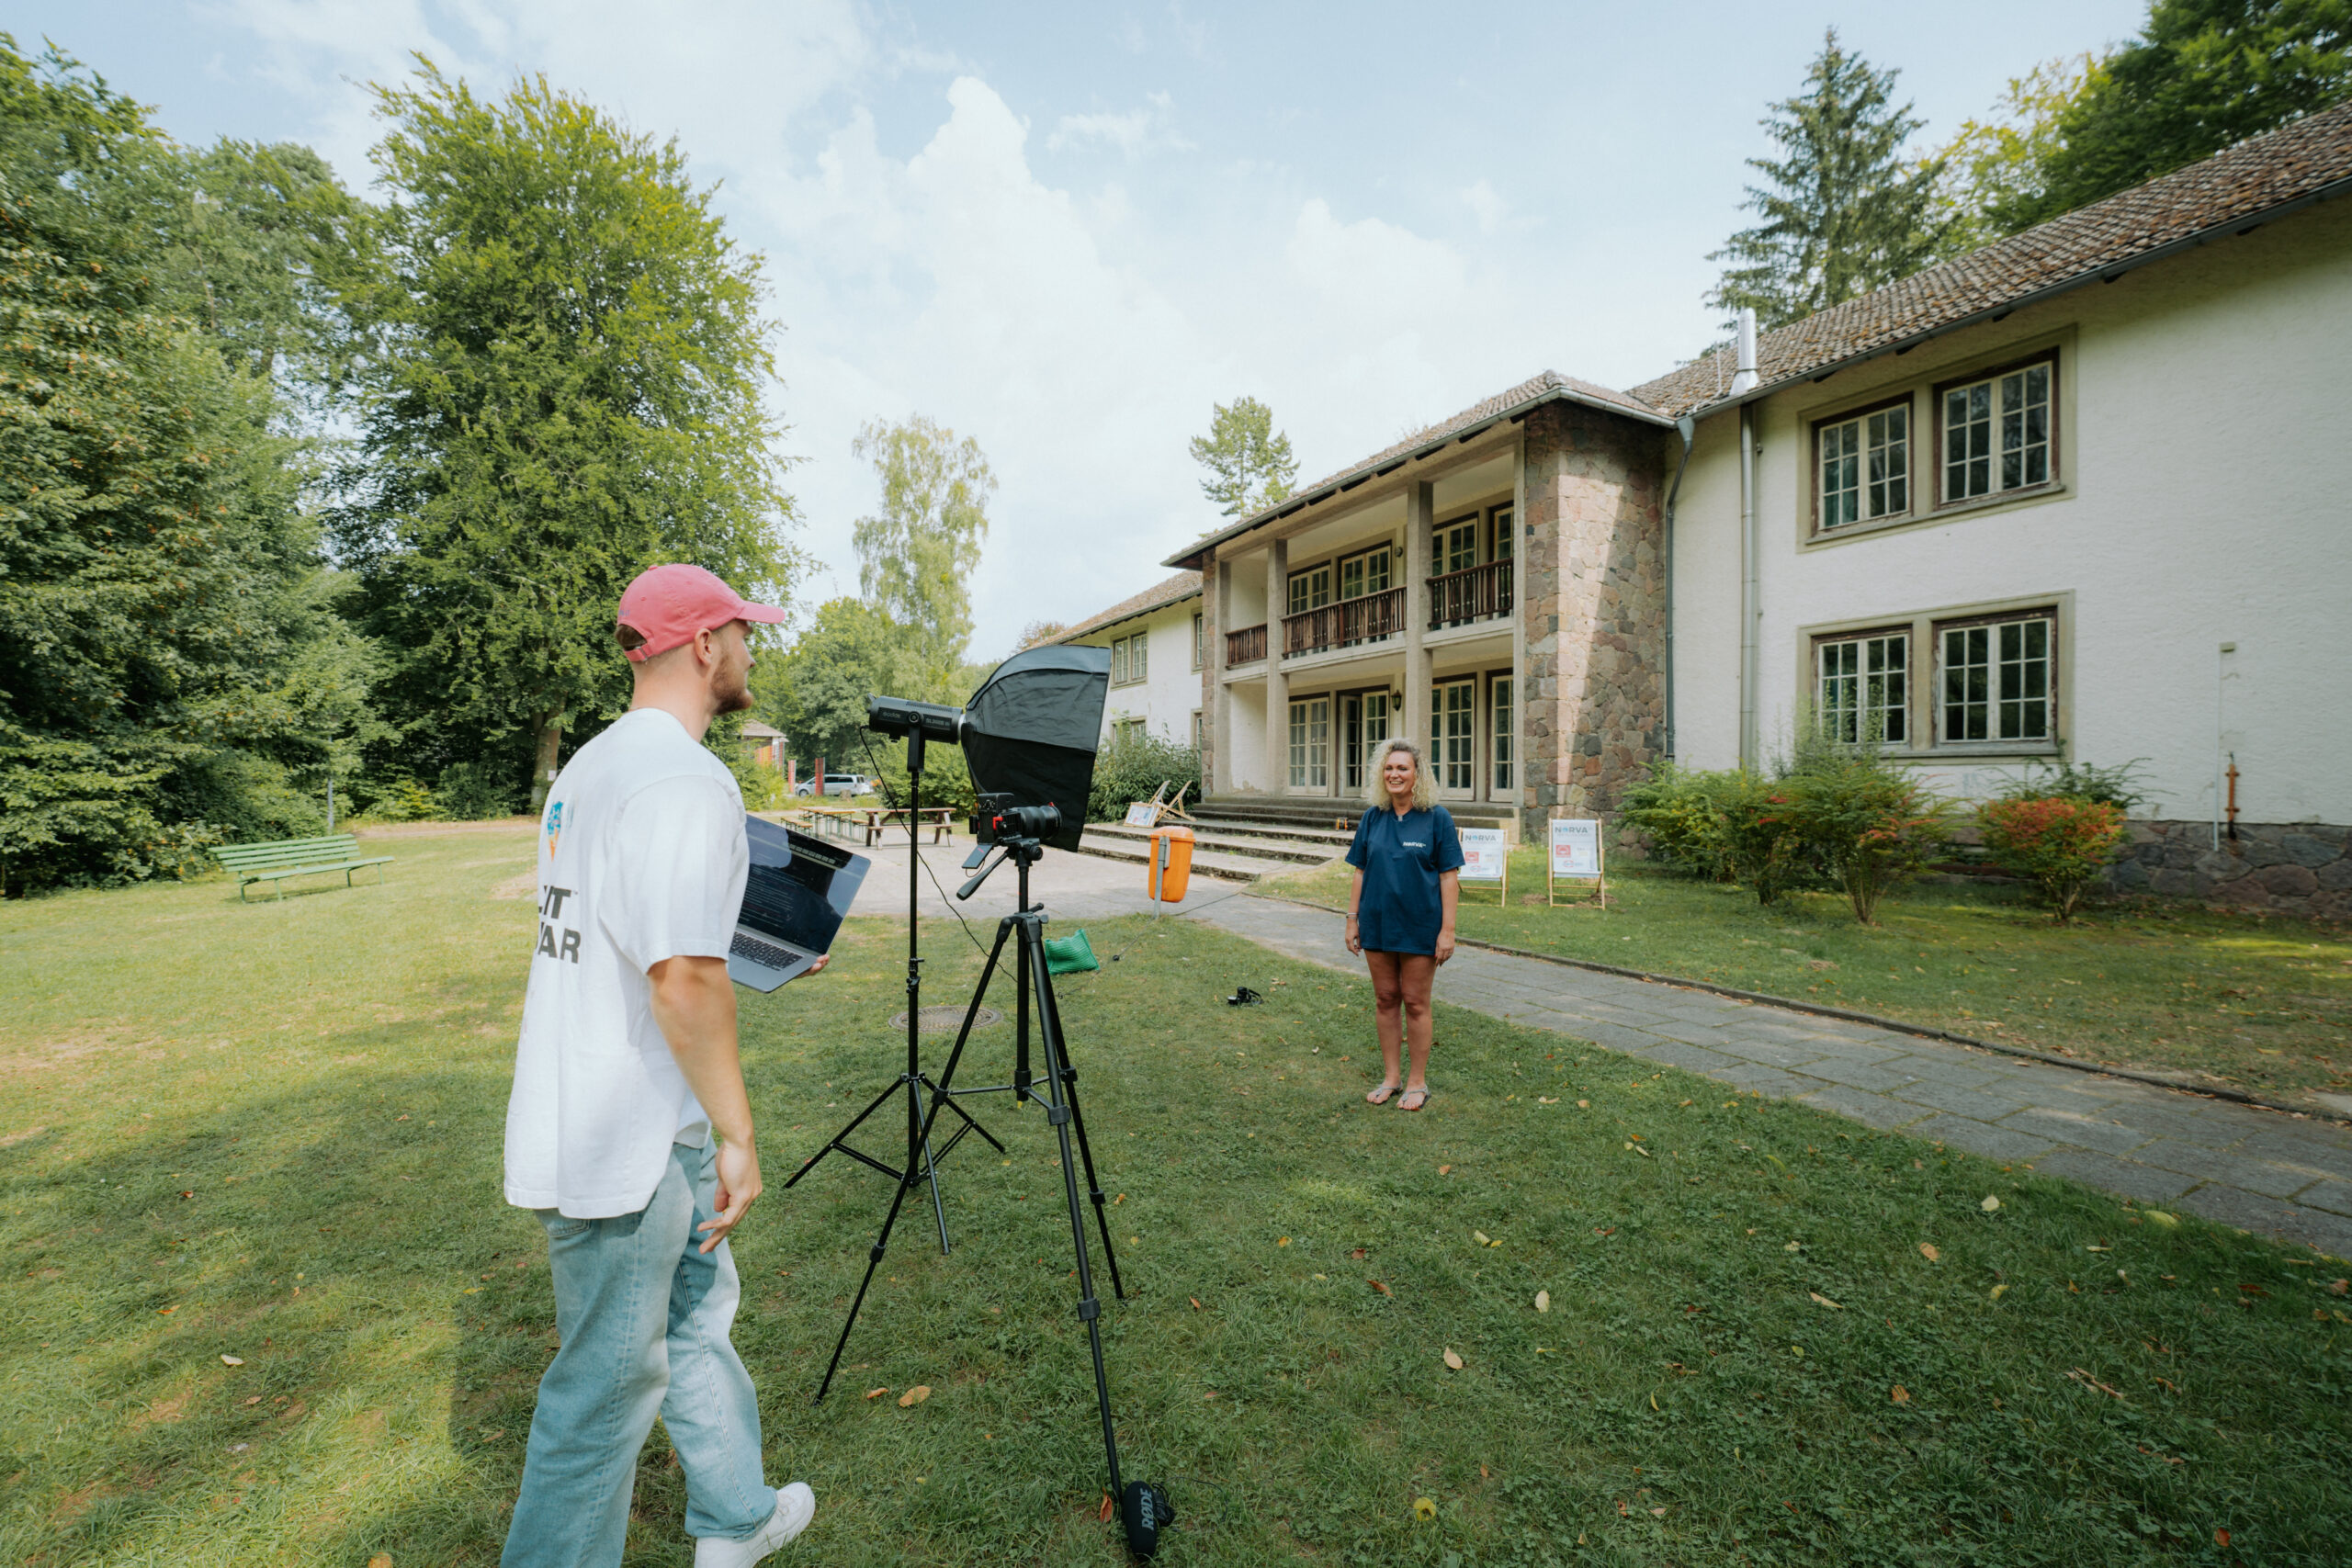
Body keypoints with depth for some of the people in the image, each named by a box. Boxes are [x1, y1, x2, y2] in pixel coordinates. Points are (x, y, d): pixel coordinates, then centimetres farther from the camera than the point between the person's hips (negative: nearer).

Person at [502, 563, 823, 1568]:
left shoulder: (588, 766, 10)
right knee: (608, 1385, 9)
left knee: (698, 1308, 24)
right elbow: (682, 977, -28)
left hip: (595, 1123, 10)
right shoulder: (685, 779, -23)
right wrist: (737, 1133, -19)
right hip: (621, 1145, -10)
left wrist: (766, 953, 22)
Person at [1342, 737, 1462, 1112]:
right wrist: (1352, 919, 5)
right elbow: (1361, 871, 9)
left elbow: (1450, 876, -7)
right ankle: (1391, 1077, 25)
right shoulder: (1372, 818, 4)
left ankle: (1418, 1081, 21)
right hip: (1377, 923, 4)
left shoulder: (1437, 818, -6)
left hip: (1419, 926, -4)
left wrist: (1448, 930, -11)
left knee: (1415, 1003, 6)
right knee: (1385, 1000, 12)